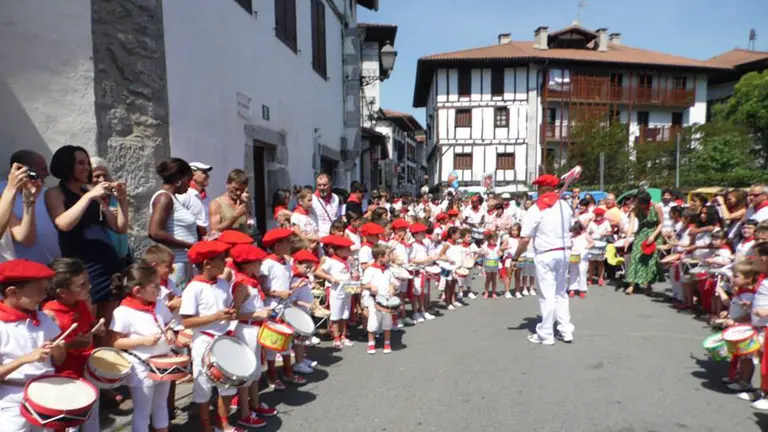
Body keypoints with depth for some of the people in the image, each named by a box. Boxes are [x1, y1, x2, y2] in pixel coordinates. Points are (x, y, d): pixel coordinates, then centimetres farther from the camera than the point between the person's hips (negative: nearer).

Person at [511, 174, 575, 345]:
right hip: (563, 252, 6)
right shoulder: (565, 206, 5)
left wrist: (516, 256, -5)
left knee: (547, 295, 1)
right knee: (561, 293, 17)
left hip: (545, 255, -6)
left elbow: (525, 239, -16)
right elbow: (570, 228, 19)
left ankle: (545, 335, 9)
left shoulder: (534, 210, -13)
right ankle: (566, 331, 21)